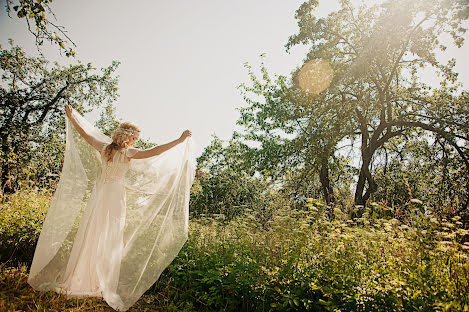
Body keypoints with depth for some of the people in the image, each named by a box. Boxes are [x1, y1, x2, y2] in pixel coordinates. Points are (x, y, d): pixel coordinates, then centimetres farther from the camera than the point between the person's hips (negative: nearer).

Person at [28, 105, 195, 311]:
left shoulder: (104, 147, 3)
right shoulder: (127, 153, -14)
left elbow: (84, 133, 15)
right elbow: (152, 152, -26)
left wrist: (71, 116, 30)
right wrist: (180, 141, -27)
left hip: (98, 194, 6)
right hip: (115, 197, -6)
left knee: (89, 236, 14)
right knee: (109, 240, 2)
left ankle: (75, 280, 25)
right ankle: (104, 287, 11)